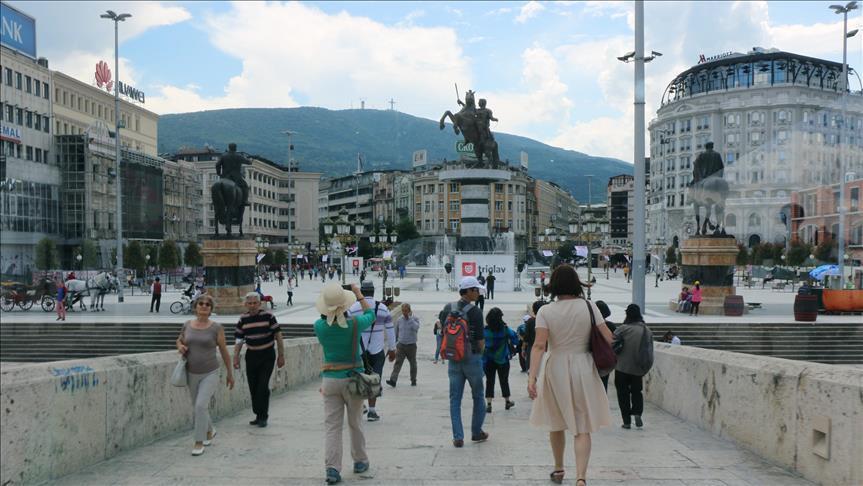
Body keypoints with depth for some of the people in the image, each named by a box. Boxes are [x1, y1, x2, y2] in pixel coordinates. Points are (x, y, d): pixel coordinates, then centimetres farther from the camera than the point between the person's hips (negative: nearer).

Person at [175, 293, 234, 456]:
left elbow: (224, 351, 0)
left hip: (210, 374, -4)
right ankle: (210, 431, 42)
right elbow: (179, 340, 20)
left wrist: (230, 373, 5)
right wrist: (180, 346, -4)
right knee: (198, 406, 15)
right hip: (192, 374, 4)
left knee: (201, 405, -18)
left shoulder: (216, 328, -9)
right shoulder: (187, 325, 1)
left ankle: (199, 442, -5)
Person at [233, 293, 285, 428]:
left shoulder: (268, 316, -9)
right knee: (253, 388, 7)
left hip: (267, 356, -4)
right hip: (251, 356, 4)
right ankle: (258, 415, 19)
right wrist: (236, 357, -1)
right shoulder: (243, 319, 1)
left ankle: (263, 417, 0)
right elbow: (238, 339, 7)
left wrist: (281, 355, -6)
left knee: (263, 387, -10)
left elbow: (278, 335, -5)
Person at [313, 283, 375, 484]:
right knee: (355, 423, 16)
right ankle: (360, 461, 30)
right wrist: (359, 295, 18)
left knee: (332, 426, 4)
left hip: (330, 379, 1)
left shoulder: (319, 326, -10)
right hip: (353, 378, -1)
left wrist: (328, 310, 22)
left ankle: (332, 468, -5)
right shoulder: (354, 324, -13)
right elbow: (370, 314, 9)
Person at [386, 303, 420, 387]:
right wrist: (395, 342, 17)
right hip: (401, 345, 1)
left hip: (411, 345, -1)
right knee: (398, 362, -11)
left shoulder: (415, 318, -4)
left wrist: (410, 318, -20)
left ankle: (413, 381, 25)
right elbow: (396, 332, 15)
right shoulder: (399, 319, 4)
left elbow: (416, 328, -25)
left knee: (413, 364, 10)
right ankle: (393, 380, -20)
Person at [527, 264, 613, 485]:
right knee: (582, 429, 5)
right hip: (584, 369, 0)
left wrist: (532, 378, -22)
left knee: (556, 423, 20)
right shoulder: (589, 306, -4)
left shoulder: (545, 311, -8)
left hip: (556, 370, 0)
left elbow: (539, 346, -18)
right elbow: (608, 338, -5)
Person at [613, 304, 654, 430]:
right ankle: (637, 412, -2)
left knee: (623, 393, 7)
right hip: (638, 368, 4)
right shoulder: (647, 330, 2)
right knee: (636, 391, 20)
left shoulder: (623, 329, -16)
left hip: (622, 367, -4)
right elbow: (650, 351, 7)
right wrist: (645, 366, 16)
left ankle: (627, 421, 8)